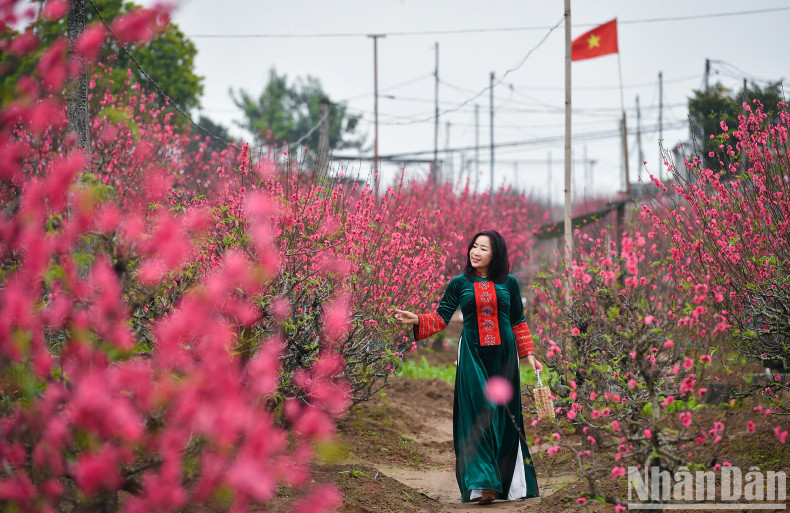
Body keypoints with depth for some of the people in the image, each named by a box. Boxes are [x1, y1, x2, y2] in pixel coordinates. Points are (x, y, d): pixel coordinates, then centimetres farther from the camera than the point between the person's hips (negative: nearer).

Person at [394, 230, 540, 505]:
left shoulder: (509, 283, 6)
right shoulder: (459, 284, 4)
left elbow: (518, 322, 11)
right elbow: (441, 317, 1)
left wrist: (529, 354, 8)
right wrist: (417, 320, -15)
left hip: (504, 357, 1)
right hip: (473, 357, -1)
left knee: (505, 416, 2)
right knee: (478, 413, -9)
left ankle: (510, 482, 12)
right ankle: (484, 483, -12)